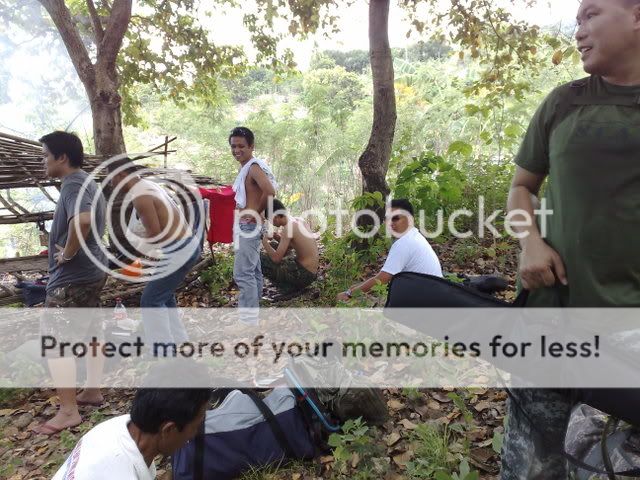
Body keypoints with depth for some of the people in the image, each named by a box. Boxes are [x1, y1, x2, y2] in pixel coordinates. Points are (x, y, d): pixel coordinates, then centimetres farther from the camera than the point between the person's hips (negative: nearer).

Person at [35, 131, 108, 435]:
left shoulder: (72, 184, -18)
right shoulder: (86, 182, 13)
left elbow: (83, 219, -39)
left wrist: (68, 252, -24)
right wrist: (76, 248, 15)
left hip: (72, 277, -10)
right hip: (93, 270, 10)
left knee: (54, 339, -3)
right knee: (91, 330, 17)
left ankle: (68, 412, 3)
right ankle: (93, 390, 30)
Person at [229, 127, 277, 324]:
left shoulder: (254, 167, -16)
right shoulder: (245, 168, 14)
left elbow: (269, 191, -31)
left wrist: (256, 213, -19)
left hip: (249, 226, -11)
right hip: (246, 226, 11)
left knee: (243, 274, -10)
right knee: (253, 272, 16)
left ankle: (248, 321, -6)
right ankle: (252, 315, 27)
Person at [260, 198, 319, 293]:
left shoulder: (288, 228, -18)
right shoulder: (299, 221, 8)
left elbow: (276, 258, -20)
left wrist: (265, 243, -5)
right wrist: (276, 236, 8)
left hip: (303, 275, -9)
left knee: (259, 259, -12)